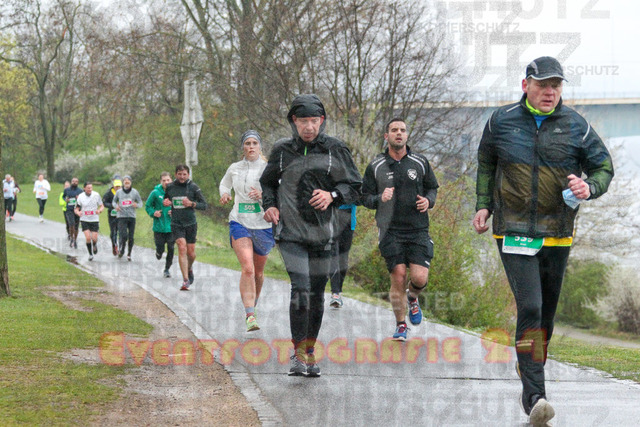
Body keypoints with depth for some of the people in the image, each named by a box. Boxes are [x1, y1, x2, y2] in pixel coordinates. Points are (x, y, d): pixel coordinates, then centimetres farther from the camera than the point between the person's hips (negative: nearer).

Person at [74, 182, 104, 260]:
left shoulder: (96, 195, -5)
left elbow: (102, 206, 4)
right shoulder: (80, 196, -6)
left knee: (94, 238, -5)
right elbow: (76, 209, 1)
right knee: (88, 238, -14)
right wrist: (78, 212, -23)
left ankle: (94, 245, 33)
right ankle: (90, 254, 5)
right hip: (84, 220, -1)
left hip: (94, 220, 1)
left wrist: (99, 210, -19)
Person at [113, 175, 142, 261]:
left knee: (131, 237, 2)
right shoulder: (118, 192, 4)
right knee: (124, 236, -15)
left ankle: (129, 254, 19)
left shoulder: (135, 192, 2)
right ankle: (121, 250, 11)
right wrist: (115, 206, -5)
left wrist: (136, 205, -15)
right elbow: (114, 201, 18)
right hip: (121, 216, -1)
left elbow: (140, 202, 8)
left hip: (131, 216, 1)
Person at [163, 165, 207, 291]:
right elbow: (166, 201, 21)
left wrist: (192, 204, -19)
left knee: (191, 252, 6)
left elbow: (204, 205, -2)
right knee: (182, 248, -16)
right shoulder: (170, 187, 3)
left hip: (190, 223, 0)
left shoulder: (193, 187, -3)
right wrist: (165, 203, -3)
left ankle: (189, 268, 41)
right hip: (176, 224, 0)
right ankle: (185, 280, -15)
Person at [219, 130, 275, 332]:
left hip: (263, 225, 0)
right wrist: (224, 194, 6)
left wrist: (264, 195, -23)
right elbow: (224, 184, 27)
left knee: (258, 272, 13)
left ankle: (253, 304, 40)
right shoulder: (234, 168, 7)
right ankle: (250, 316, -24)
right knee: (247, 268, -18)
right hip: (239, 223, 0)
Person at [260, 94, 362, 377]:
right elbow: (268, 182, 19)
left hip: (322, 234, 2)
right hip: (290, 233, -2)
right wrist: (270, 206, 0)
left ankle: (310, 351, 24)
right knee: (300, 290, -16)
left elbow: (354, 187, 4)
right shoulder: (283, 151, 2)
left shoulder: (335, 150, 0)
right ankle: (298, 353, -5)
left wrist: (332, 196, -15)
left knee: (317, 295, 8)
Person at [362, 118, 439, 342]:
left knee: (420, 277, -10)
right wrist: (380, 198, -15)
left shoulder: (420, 162, 6)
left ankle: (412, 298, 27)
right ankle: (400, 326, 11)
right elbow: (366, 198, 6)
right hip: (390, 231, -1)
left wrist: (428, 201, -5)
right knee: (398, 278, -6)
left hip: (418, 229, 1)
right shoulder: (376, 166, 3)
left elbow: (432, 188, 17)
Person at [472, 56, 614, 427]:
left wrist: (590, 187, -14)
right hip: (514, 231, -2)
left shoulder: (576, 126, 1)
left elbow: (604, 167, 7)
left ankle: (531, 368, 35)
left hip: (557, 234, 2)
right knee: (530, 308, -16)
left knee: (547, 311, 12)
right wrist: (483, 205, 9)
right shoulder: (501, 122, 2)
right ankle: (534, 396, -20)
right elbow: (486, 165, 18)